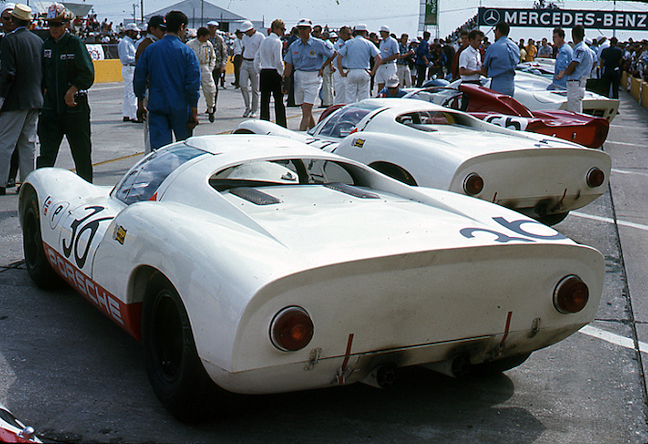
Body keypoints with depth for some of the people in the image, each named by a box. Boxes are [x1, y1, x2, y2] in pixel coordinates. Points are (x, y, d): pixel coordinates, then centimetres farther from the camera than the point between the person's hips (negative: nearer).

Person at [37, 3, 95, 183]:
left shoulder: (75, 43, -7)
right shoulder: (46, 45, 9)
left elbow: (87, 74, -12)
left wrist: (71, 91, -17)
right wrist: (44, 91, 6)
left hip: (74, 103, -4)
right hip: (51, 104, 4)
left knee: (81, 148, 6)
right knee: (46, 148, -2)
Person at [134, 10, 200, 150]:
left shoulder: (150, 49, 3)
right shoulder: (187, 52, -6)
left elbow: (139, 79, 6)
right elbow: (193, 85, -10)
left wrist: (140, 105, 16)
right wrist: (194, 112, -5)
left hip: (156, 107, 2)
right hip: (180, 107, -2)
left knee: (159, 147, 1)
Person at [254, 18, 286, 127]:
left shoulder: (264, 41, 13)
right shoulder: (277, 42, -9)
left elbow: (256, 60, 15)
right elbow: (278, 61, -16)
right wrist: (283, 73, -4)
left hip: (264, 73, 6)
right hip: (274, 73, -6)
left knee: (264, 101, 7)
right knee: (279, 102, 0)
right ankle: (281, 126, 2)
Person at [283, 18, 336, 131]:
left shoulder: (318, 44, -5)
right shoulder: (294, 45, 7)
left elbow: (333, 54, 7)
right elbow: (289, 65, 8)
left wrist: (322, 67, 4)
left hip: (313, 79, -5)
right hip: (299, 78, 5)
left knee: (307, 111, -12)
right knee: (305, 112, 10)